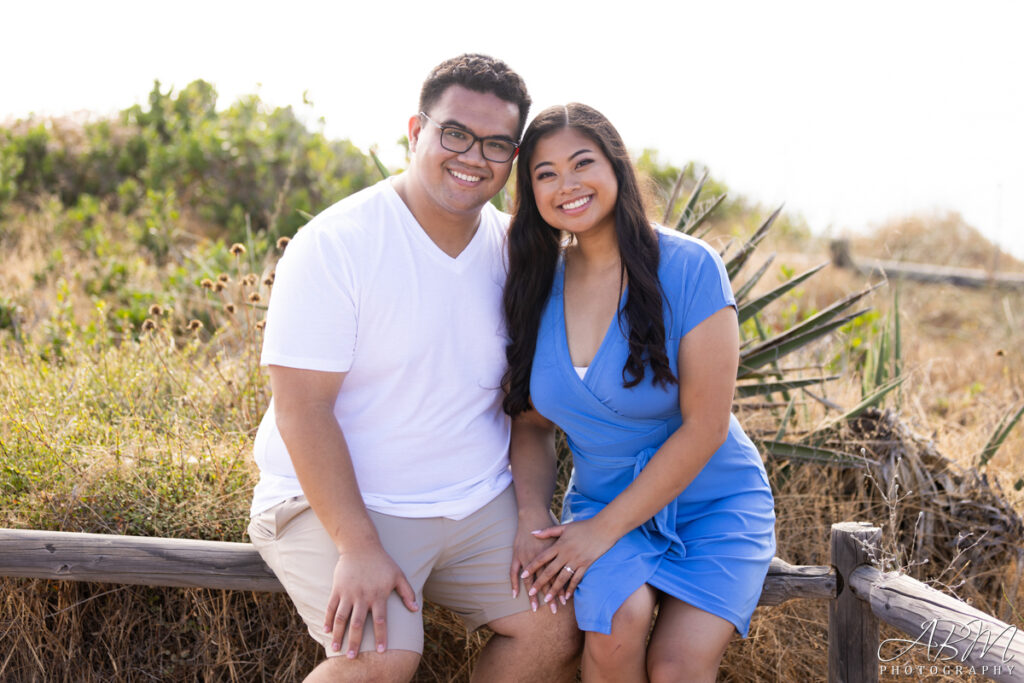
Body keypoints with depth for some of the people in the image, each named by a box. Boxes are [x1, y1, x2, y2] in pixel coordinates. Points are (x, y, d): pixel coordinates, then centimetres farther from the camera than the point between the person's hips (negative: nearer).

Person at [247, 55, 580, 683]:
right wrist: (358, 548, -24)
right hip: (337, 501, -5)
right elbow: (300, 408, -18)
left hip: (479, 505, 6)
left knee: (559, 628, -8)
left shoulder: (515, 251, 3)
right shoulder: (335, 244, -15)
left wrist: (534, 515, -5)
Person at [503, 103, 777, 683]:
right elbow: (533, 415, 9)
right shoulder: (538, 285, -1)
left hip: (712, 502, -3)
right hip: (603, 499, 3)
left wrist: (604, 530, -15)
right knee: (619, 621, -28)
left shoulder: (688, 267, -15)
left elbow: (705, 426, -15)